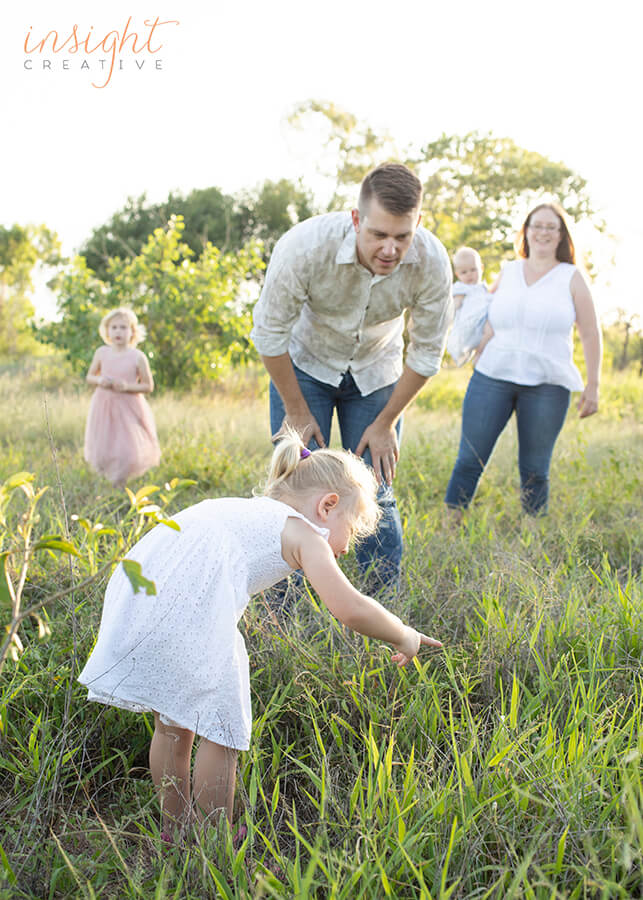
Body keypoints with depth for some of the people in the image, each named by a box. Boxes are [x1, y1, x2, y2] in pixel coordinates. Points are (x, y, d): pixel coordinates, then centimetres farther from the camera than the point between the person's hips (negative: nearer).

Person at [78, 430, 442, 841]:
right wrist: (404, 636, 18)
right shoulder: (304, 533, 11)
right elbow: (351, 609, 1)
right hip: (192, 607, -8)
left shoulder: (246, 510, 33)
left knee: (171, 726, 23)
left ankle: (174, 831, 38)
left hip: (135, 585, 9)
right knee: (220, 730, 9)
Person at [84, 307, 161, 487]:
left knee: (127, 453, -4)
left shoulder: (138, 357, -8)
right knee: (102, 454, 5)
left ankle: (119, 484, 21)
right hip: (104, 406, 2)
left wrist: (127, 386, -19)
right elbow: (90, 377, 11)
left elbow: (148, 386, -3)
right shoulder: (102, 353, 0)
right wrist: (100, 380, -11)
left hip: (128, 409, -2)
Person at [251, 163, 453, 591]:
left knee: (376, 497, -3)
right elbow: (269, 332, -19)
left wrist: (386, 423, -5)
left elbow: (426, 353, -11)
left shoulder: (432, 262, -27)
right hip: (305, 365, -1)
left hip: (375, 373, 2)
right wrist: (297, 411, -11)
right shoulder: (305, 246, -34)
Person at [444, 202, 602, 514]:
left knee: (534, 470, 3)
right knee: (469, 460, 0)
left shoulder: (571, 278, 6)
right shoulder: (508, 272, 12)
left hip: (547, 385, -1)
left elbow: (590, 335, 6)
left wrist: (592, 385, 1)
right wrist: (479, 355, 7)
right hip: (493, 376, 2)